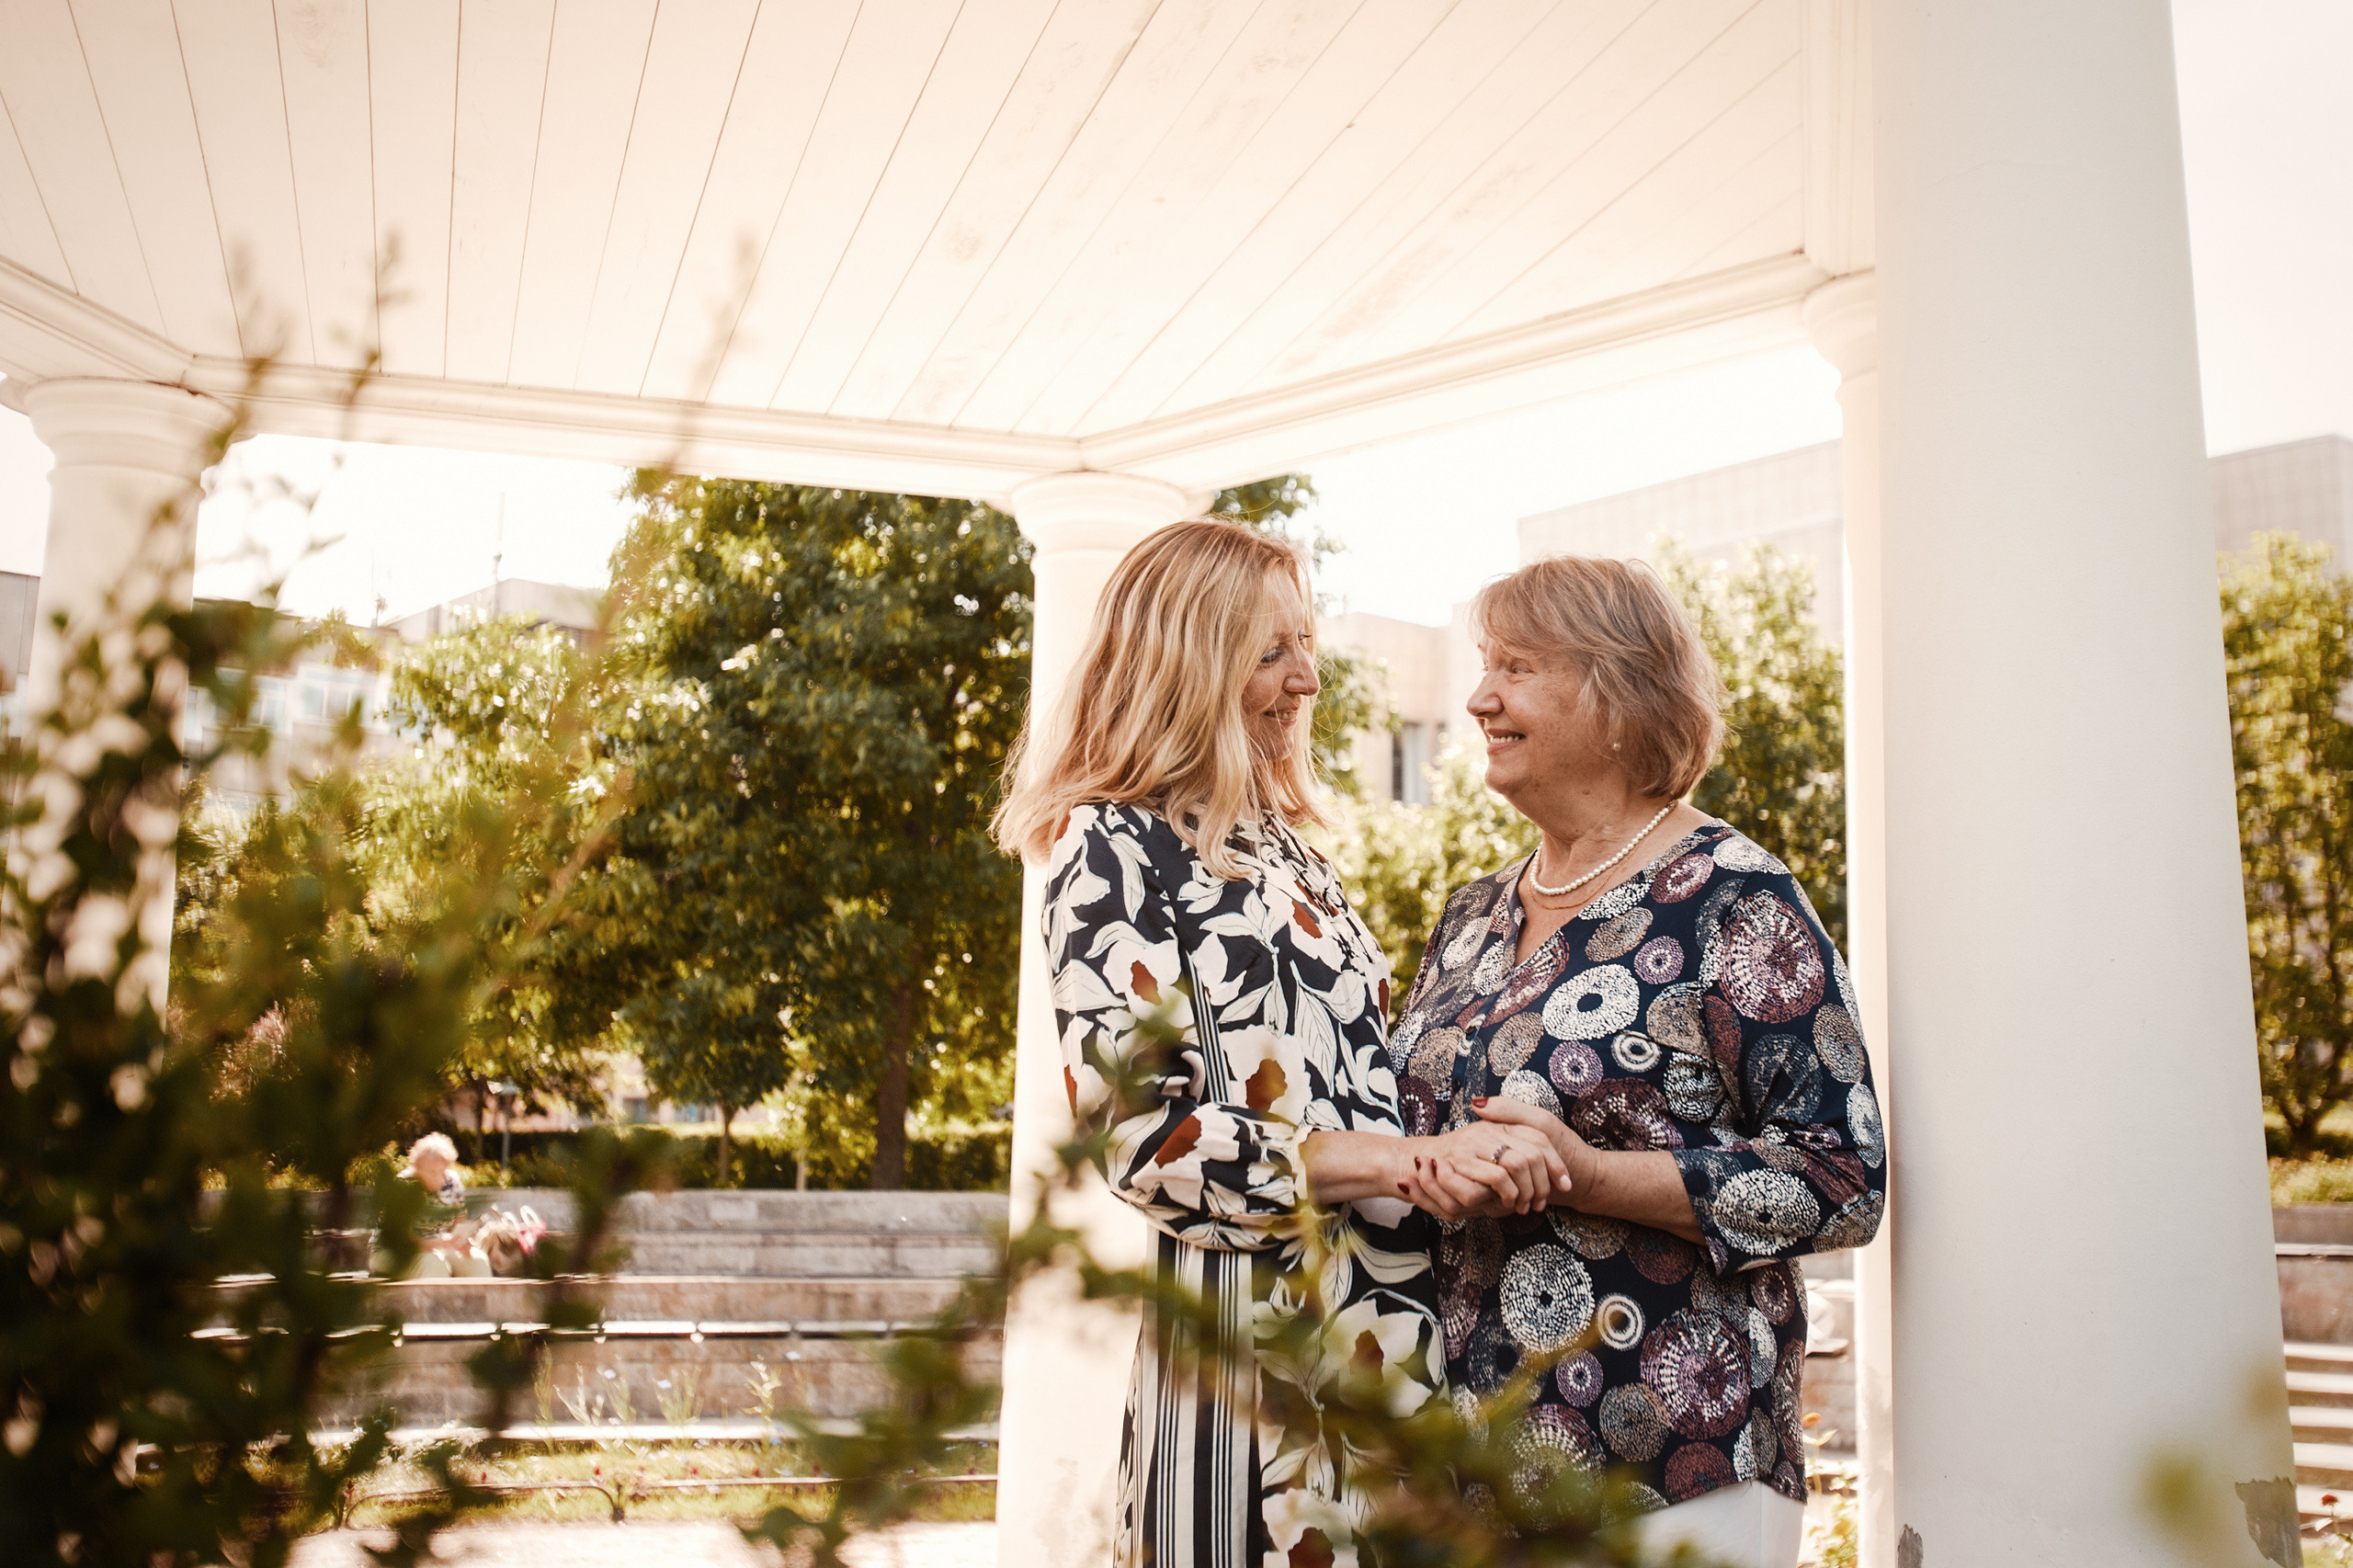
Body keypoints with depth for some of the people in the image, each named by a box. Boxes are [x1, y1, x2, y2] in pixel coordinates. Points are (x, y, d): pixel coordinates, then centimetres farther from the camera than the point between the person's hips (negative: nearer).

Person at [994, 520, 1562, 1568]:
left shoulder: (1282, 842, 16)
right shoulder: (1112, 847, -8)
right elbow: (1144, 1132, -18)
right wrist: (1414, 1161, -22)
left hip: (1390, 1315, 7)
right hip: (1252, 1332, -7)